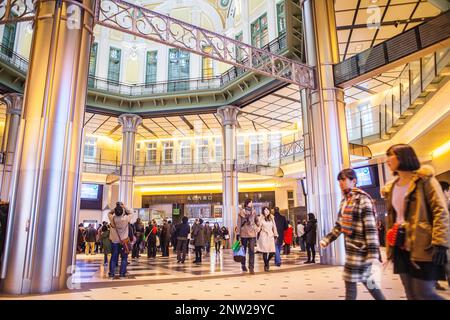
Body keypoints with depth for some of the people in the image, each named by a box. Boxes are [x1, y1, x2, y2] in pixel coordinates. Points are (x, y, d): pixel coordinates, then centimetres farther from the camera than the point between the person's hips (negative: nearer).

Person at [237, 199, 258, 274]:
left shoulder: (253, 212, 6)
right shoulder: (241, 212, -4)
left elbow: (256, 221, 15)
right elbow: (239, 223, -4)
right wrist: (238, 234, -7)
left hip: (252, 233, 2)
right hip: (243, 233, -1)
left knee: (252, 250, -7)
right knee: (244, 250, 11)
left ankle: (251, 268, -5)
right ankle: (243, 265, 29)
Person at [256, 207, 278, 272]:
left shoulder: (271, 218, 14)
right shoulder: (261, 219, 0)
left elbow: (274, 227, 16)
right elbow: (259, 228, -3)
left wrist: (275, 235, 12)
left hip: (270, 236, 4)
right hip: (263, 236, -4)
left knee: (272, 252, -3)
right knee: (265, 251, -5)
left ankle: (267, 261, 25)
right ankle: (266, 265, 12)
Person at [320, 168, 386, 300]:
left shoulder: (362, 199, -14)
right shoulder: (344, 201, 11)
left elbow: (371, 228, -18)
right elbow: (339, 225, 16)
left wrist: (373, 254, -21)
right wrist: (327, 239, 6)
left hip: (360, 248, -8)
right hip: (350, 247, 8)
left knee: (350, 281, -1)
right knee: (365, 280, 16)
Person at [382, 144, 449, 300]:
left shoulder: (424, 179, -3)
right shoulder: (391, 187, 14)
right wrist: (390, 248, 16)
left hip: (423, 247, -6)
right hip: (401, 247, 6)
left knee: (424, 294, -7)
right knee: (411, 294, 10)